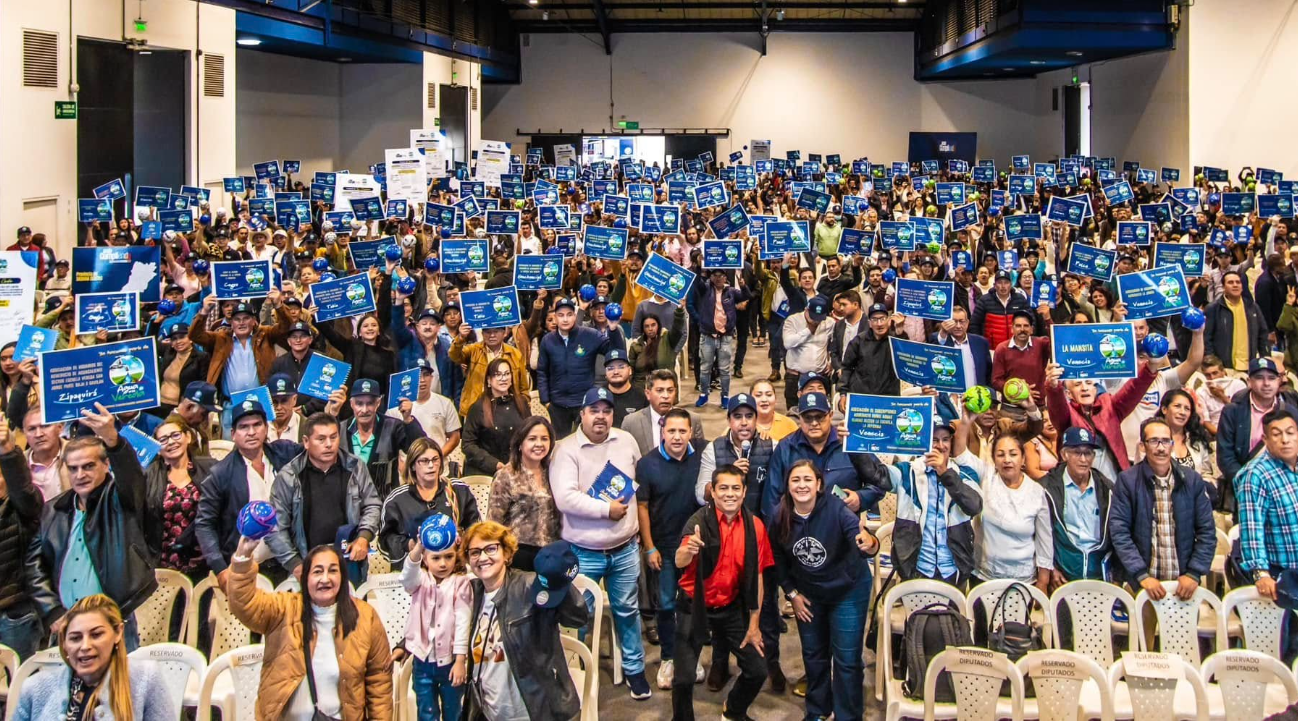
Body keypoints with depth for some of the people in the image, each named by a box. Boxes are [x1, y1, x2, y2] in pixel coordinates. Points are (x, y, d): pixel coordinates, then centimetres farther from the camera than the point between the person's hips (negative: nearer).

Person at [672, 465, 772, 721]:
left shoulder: (754, 526, -7)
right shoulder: (700, 520, -19)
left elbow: (756, 577, 0)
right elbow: (680, 563, -35)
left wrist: (753, 625, 1)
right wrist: (688, 550, -58)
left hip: (732, 607, 4)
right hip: (694, 606, -4)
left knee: (758, 670, 5)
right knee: (684, 678, -9)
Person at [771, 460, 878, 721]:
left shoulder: (835, 509, -28)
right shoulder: (781, 517, -17)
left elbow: (859, 537, -42)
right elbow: (779, 559, 0)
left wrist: (870, 544, -64)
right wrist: (792, 594, -1)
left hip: (848, 590, -4)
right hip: (808, 593, 4)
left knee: (847, 658, -1)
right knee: (813, 655, 18)